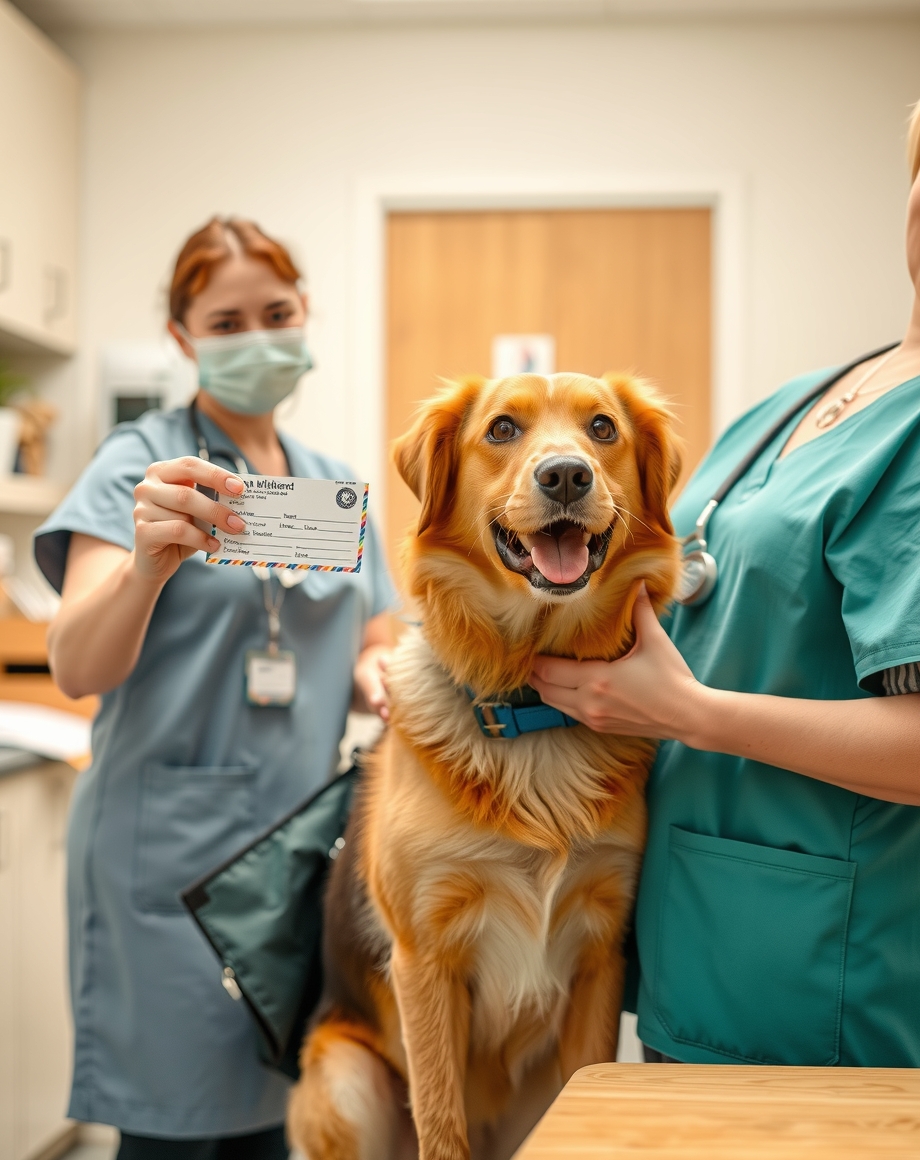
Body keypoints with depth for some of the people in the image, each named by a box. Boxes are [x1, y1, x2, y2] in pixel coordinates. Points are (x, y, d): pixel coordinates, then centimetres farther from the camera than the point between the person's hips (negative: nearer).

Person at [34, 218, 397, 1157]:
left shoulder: (334, 483, 12)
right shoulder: (140, 462, -5)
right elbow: (76, 668, -16)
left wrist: (377, 676, -3)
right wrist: (152, 559, -35)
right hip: (174, 852, -5)